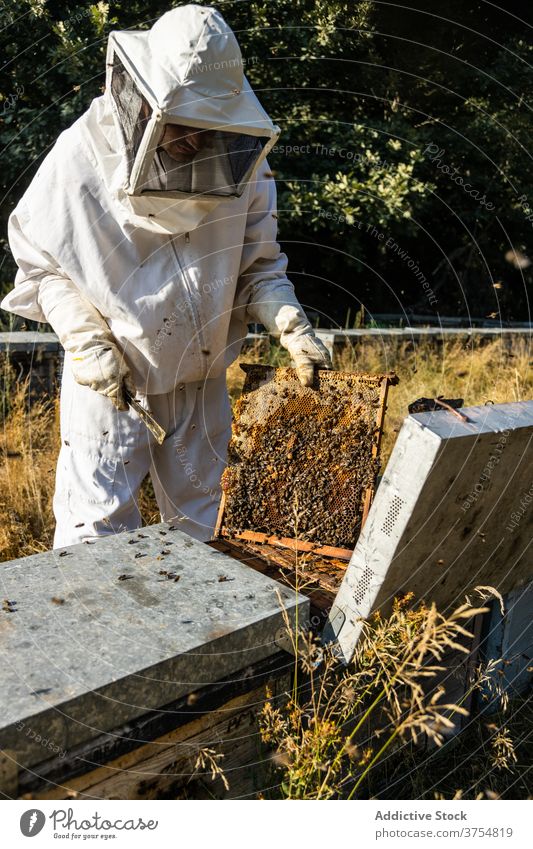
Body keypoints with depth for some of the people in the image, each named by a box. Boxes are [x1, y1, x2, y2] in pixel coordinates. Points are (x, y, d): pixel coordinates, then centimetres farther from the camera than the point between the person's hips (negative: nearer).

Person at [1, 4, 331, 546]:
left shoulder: (240, 160, -8)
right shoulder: (81, 156, -15)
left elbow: (259, 264, 1)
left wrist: (290, 324, -16)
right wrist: (85, 339, -17)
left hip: (202, 379, 3)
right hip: (109, 378, -3)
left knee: (195, 519, 18)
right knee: (98, 527, 3)